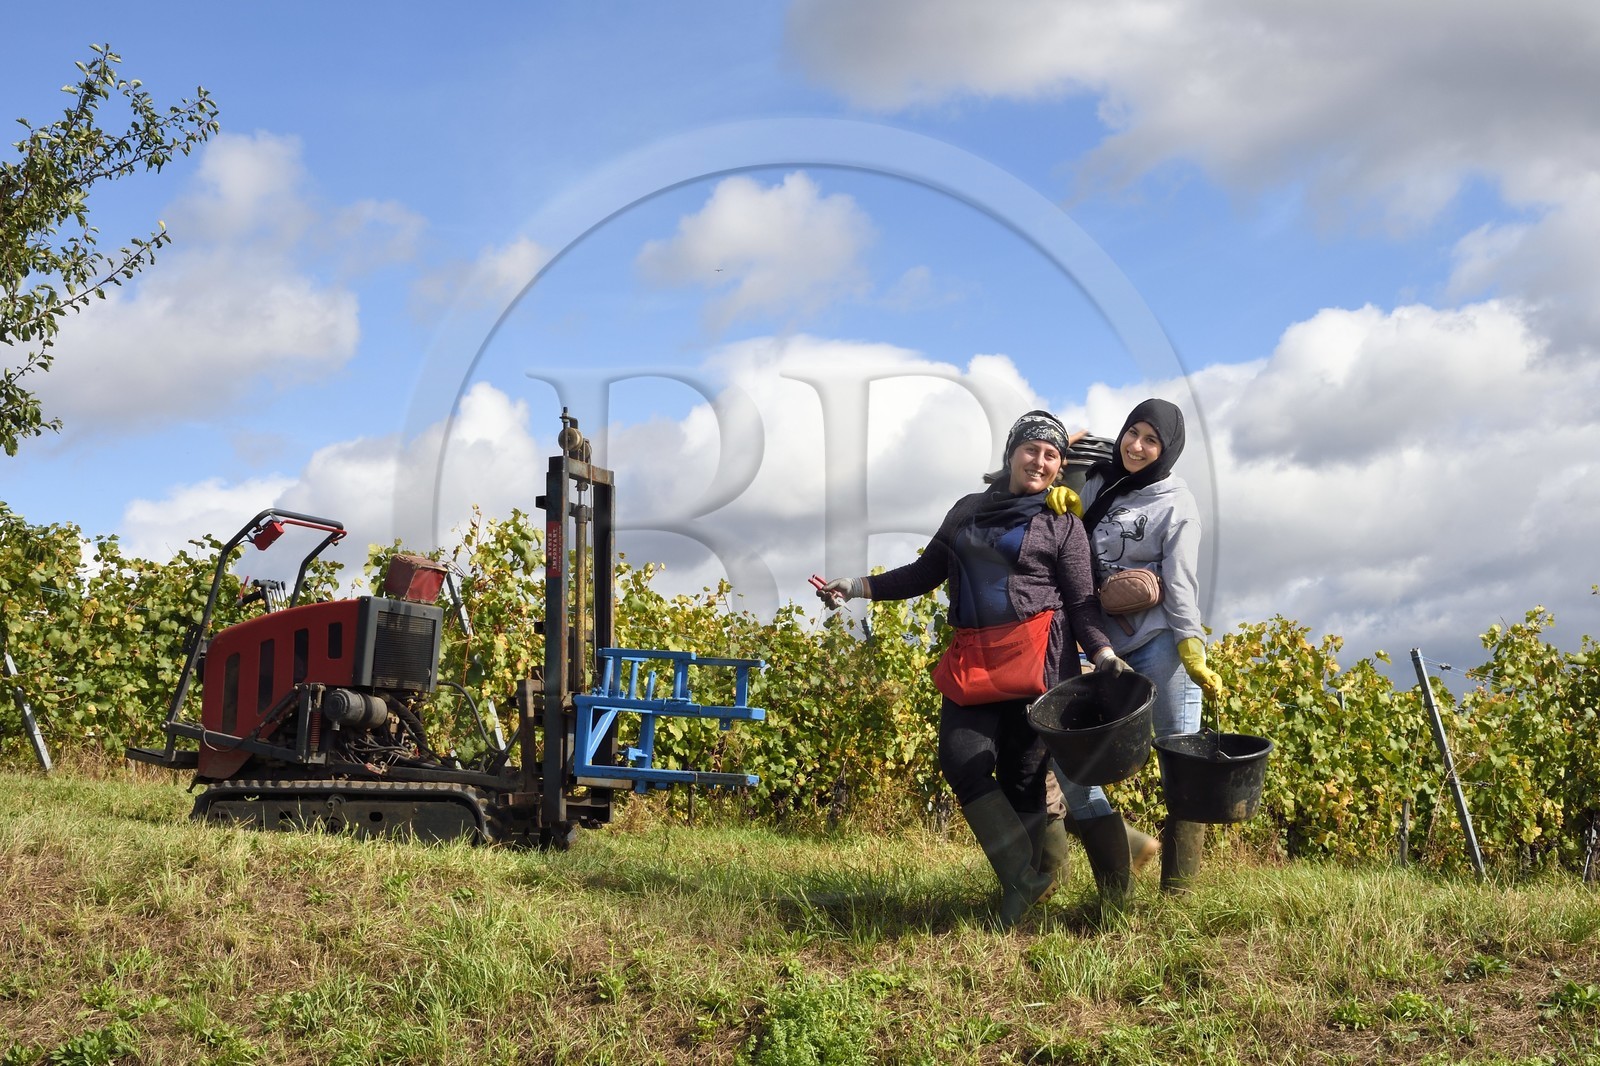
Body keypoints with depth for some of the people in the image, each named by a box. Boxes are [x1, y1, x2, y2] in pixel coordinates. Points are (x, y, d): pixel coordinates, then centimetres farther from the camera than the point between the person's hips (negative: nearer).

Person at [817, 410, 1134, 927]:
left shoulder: (1063, 525, 7)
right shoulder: (969, 509, 17)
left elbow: (1081, 603, 2)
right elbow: (927, 571, 19)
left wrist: (1103, 653, -15)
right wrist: (859, 586, 10)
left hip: (1037, 656, -4)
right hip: (973, 662, 4)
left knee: (1022, 772, -7)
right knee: (961, 760, -11)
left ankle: (1028, 874, 7)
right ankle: (1023, 875, -4)